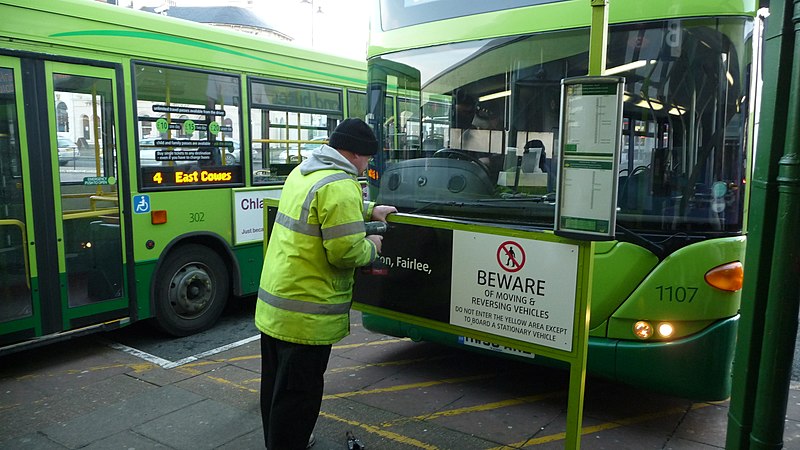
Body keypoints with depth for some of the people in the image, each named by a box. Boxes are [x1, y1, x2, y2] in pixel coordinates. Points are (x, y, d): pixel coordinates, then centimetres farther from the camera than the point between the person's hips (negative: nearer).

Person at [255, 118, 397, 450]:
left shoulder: (302, 172, 9)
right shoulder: (340, 186, -21)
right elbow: (346, 253, -24)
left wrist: (370, 210, 24)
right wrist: (371, 245, -4)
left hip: (272, 305, 10)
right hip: (306, 315, -10)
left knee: (276, 385, 24)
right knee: (298, 395, 6)